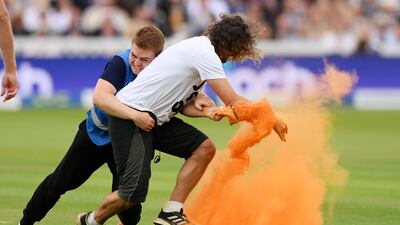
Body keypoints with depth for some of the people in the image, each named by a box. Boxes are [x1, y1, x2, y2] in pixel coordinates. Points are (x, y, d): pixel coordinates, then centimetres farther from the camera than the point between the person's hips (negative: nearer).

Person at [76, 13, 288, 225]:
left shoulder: (198, 47, 13)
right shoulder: (205, 53, -17)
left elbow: (185, 104, 17)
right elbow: (231, 100, -19)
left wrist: (208, 111, 1)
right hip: (130, 115, -10)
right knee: (134, 191, -17)